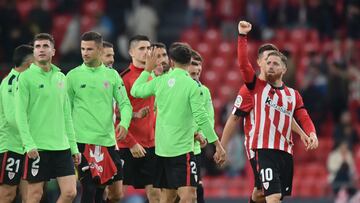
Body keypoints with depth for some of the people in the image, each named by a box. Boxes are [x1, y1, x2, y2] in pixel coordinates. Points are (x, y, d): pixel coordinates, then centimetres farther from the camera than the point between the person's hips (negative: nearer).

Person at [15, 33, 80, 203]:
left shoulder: (60, 77, 13)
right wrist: (29, 144, -18)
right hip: (37, 147, -5)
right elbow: (20, 114, -9)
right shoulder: (26, 77, -4)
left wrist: (73, 146, 13)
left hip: (62, 146, 5)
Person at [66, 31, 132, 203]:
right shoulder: (73, 76, 2)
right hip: (84, 141, -3)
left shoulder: (112, 75, 8)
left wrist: (124, 123, -14)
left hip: (108, 141, 3)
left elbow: (125, 103, 6)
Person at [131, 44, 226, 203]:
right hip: (182, 149, -6)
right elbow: (201, 118, -15)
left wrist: (148, 69, 31)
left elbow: (135, 91, 19)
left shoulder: (160, 81, 3)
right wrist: (218, 145, -10)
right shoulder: (192, 85, -11)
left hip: (161, 148, 6)